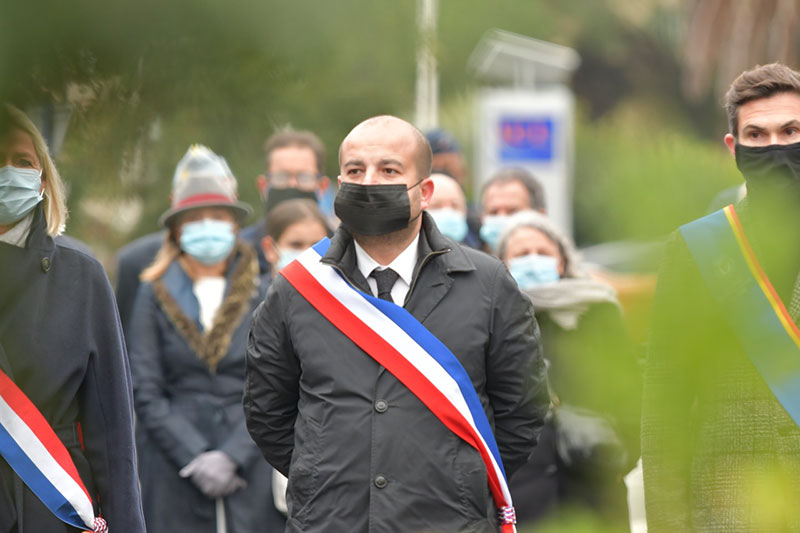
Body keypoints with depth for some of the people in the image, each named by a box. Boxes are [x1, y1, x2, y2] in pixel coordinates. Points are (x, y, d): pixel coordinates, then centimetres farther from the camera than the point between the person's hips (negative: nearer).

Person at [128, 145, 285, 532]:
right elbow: (146, 393, 2)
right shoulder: (154, 295, 7)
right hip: (175, 473, 0)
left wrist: (232, 456, -9)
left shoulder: (263, 294, 7)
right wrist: (194, 457, -9)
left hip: (250, 467, 0)